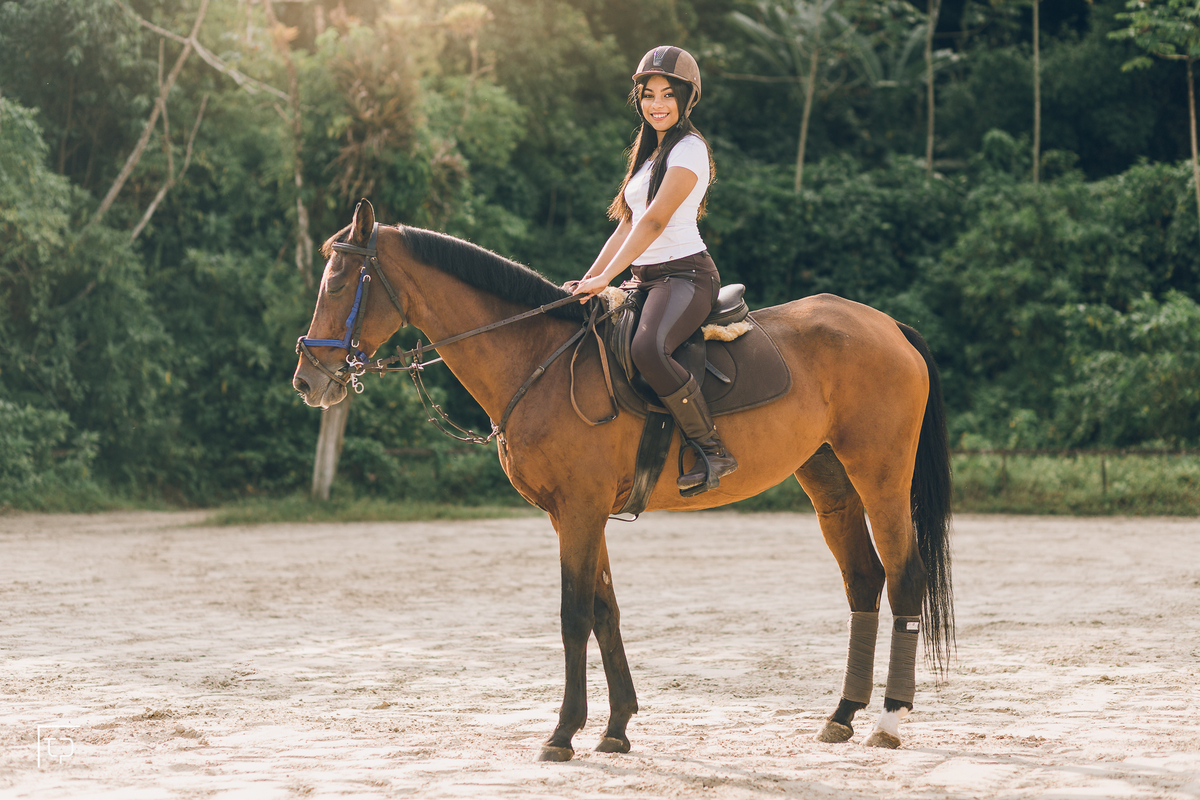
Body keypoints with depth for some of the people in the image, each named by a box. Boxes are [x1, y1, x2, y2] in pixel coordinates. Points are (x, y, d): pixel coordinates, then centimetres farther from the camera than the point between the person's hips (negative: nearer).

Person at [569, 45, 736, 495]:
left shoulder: (689, 149, -7)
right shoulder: (650, 154, 22)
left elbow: (654, 220, -17)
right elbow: (628, 224, 22)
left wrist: (606, 278, -23)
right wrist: (588, 280, 12)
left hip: (684, 275, -10)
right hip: (647, 280, 10)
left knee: (647, 349, -36)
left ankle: (713, 451, -28)